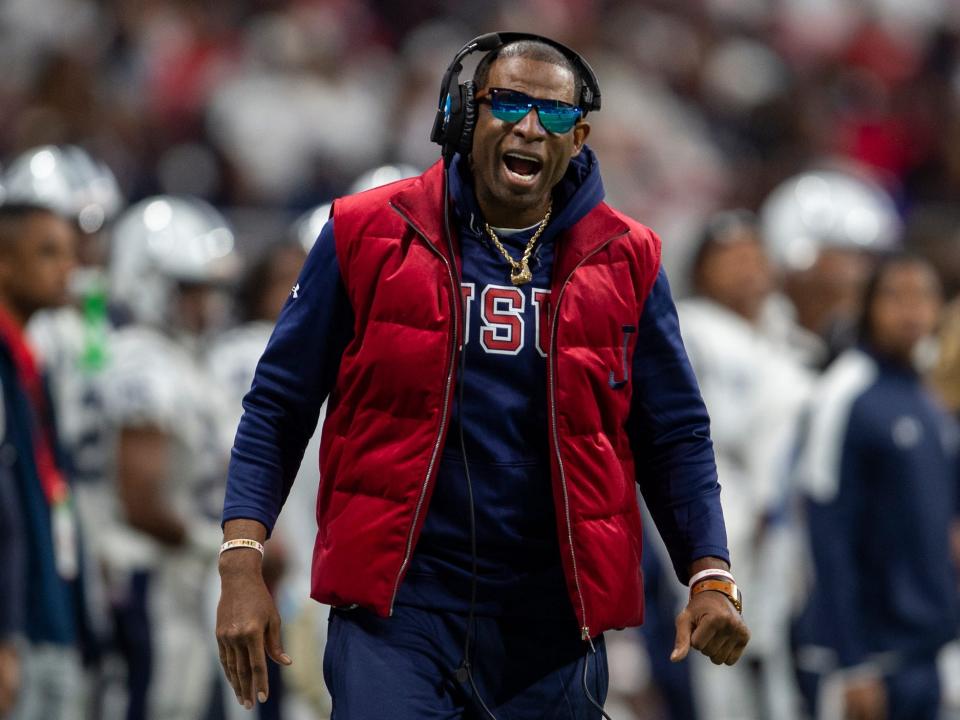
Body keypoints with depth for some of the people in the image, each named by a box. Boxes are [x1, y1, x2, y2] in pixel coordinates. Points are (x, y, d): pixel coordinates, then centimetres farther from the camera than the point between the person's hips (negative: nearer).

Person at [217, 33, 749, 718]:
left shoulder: (625, 262, 5)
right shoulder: (367, 234, 0)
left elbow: (676, 435, 10)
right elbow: (278, 406, 3)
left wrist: (711, 577, -5)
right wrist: (241, 563, -8)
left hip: (555, 629, 2)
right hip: (393, 610, -2)